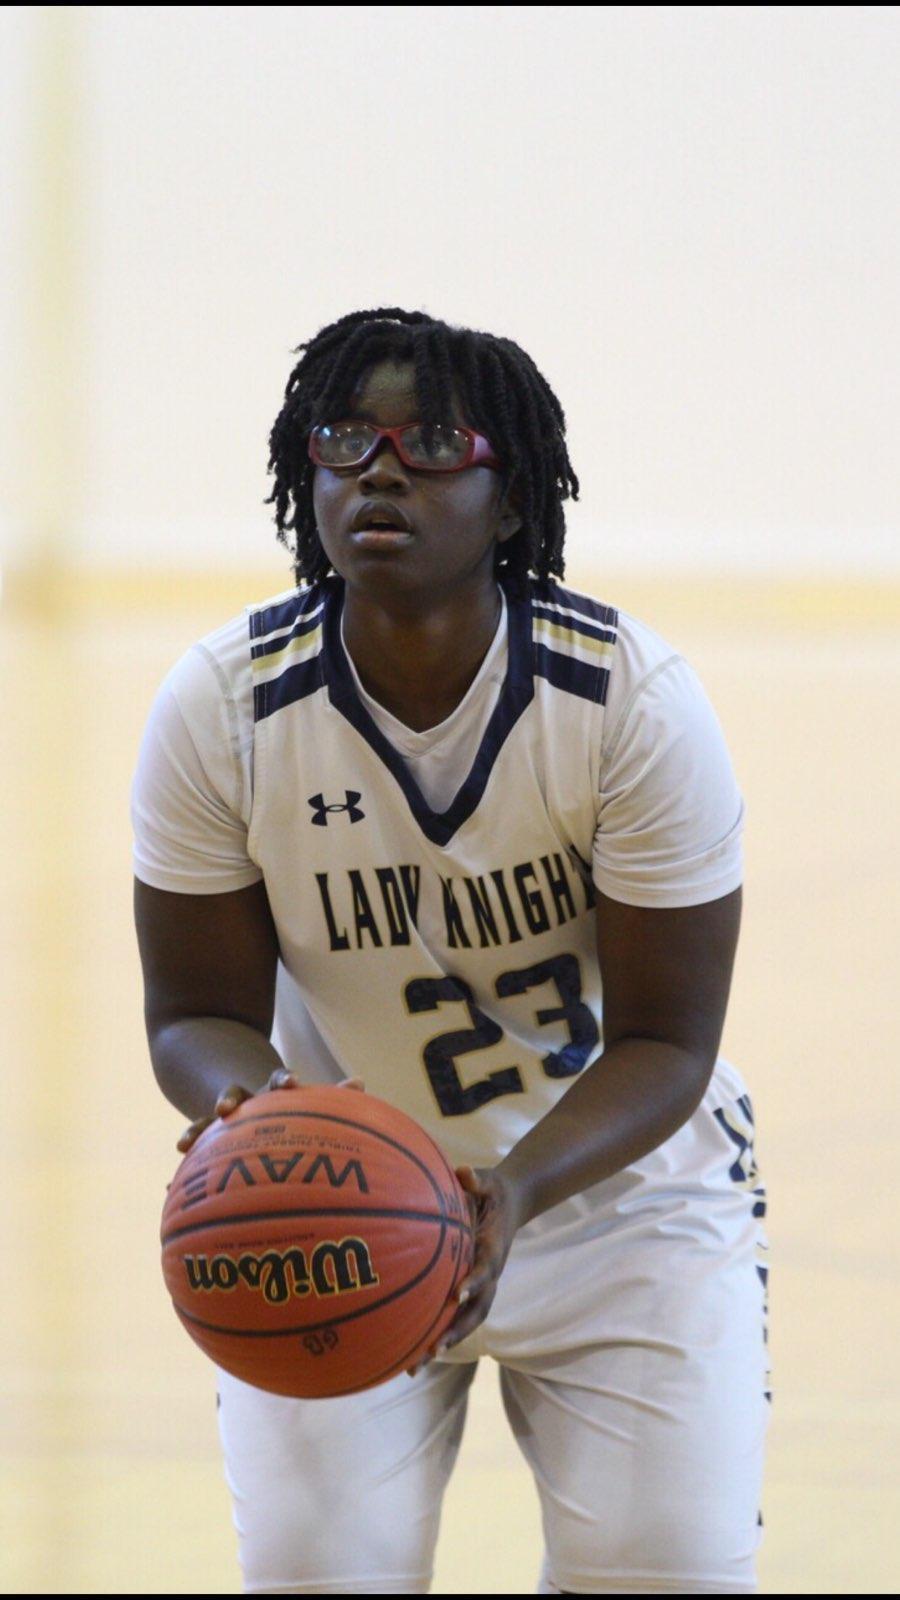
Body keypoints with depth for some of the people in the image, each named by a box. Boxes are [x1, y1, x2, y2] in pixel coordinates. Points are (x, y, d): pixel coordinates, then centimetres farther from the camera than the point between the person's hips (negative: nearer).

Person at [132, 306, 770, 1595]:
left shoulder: (637, 702, -20)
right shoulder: (219, 710, -15)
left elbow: (664, 1041, -17)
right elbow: (200, 1012, -8)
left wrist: (517, 1188, -36)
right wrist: (242, 1103, -33)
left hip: (622, 1191, 0)